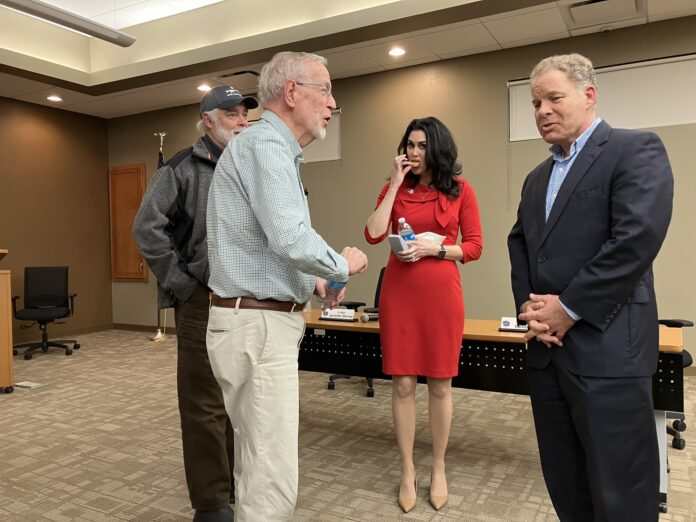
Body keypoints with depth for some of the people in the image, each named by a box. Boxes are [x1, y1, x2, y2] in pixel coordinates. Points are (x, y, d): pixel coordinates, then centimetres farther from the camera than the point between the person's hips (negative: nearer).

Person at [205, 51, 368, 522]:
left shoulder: (274, 149, 19)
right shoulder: (266, 144, -13)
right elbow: (290, 239, -27)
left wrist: (309, 282, 12)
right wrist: (343, 265, -9)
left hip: (264, 322, 11)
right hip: (257, 327, -11)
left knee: (260, 466, 20)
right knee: (274, 480, -4)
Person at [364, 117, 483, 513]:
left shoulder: (460, 189, 2)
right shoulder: (394, 189, 8)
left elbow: (474, 247, 2)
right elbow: (374, 235, -7)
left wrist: (434, 248, -13)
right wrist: (395, 184, -6)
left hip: (442, 294, -1)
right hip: (399, 292, 2)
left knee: (440, 384, 8)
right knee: (403, 384, 5)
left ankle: (439, 470, 26)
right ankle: (408, 472, 21)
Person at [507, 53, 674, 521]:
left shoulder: (636, 150, -5)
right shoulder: (537, 178, 19)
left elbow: (637, 239, -17)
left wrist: (568, 309, -14)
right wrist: (529, 305, -2)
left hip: (607, 350, -7)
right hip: (548, 349, 7)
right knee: (564, 482, 17)